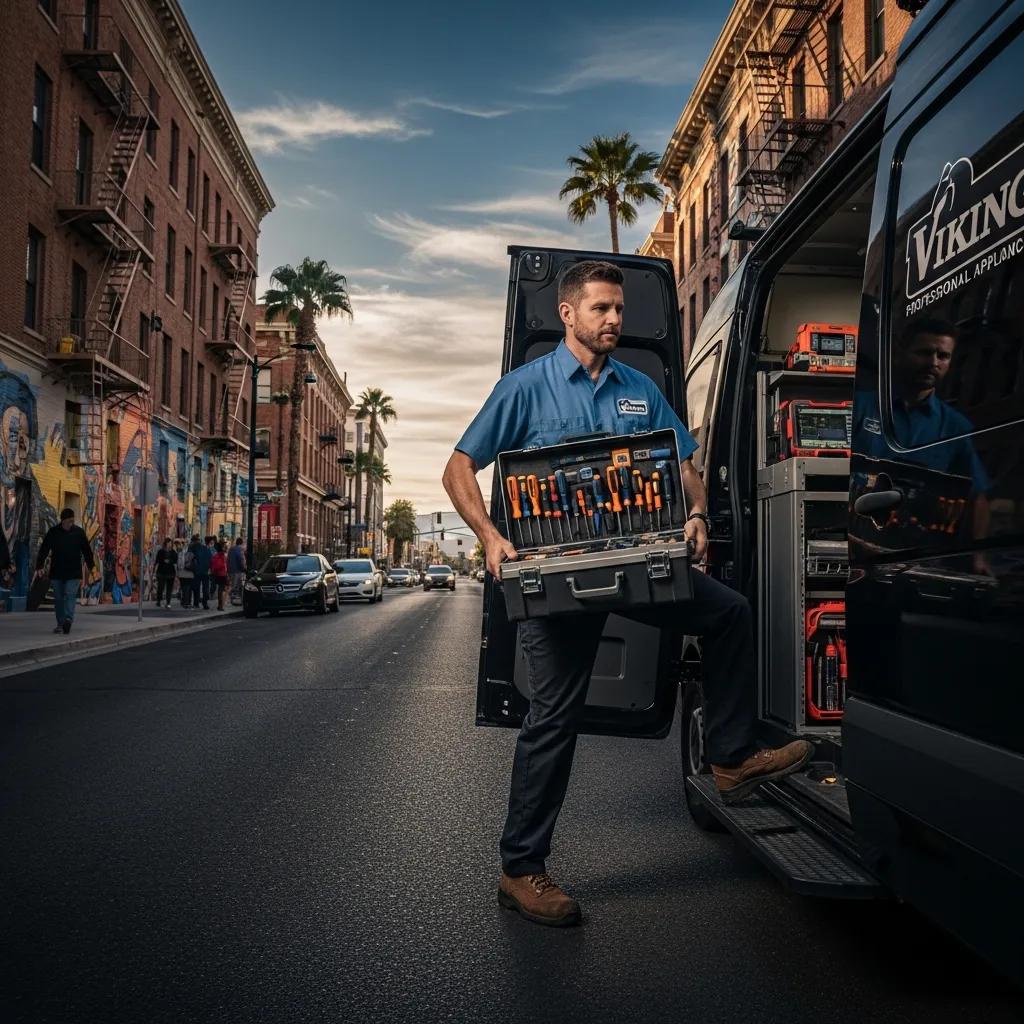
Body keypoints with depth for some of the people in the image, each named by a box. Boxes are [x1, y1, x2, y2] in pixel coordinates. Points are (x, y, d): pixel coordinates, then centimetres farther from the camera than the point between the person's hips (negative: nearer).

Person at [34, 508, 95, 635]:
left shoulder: (79, 532, 1)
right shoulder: (53, 532, 1)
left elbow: (87, 551, 9)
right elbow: (43, 550, 3)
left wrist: (91, 567, 11)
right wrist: (39, 567, -3)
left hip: (73, 573, -2)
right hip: (56, 572, 2)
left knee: (70, 595, -14)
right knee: (58, 598, 6)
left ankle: (68, 619, -25)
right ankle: (60, 624, 13)